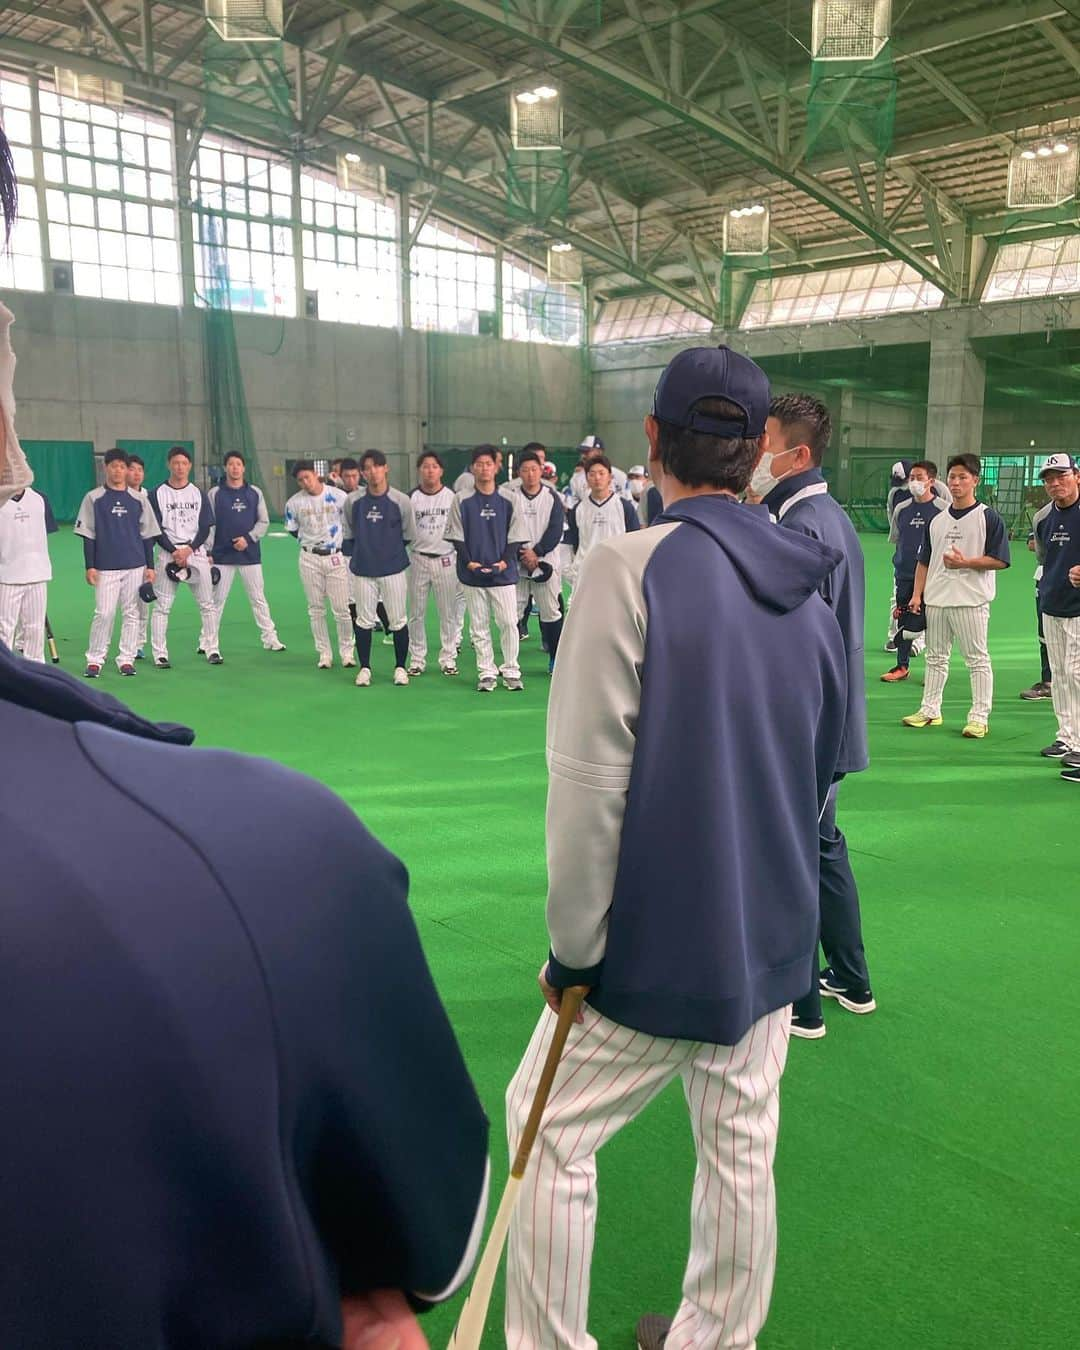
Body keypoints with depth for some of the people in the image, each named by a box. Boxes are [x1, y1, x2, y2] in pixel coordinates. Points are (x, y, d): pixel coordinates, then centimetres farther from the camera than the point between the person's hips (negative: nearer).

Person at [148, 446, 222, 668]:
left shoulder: (198, 493, 9)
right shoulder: (157, 494, 2)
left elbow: (205, 527, 4)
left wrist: (189, 549, -10)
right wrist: (174, 551, -13)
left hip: (197, 551, 2)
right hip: (168, 552, -2)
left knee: (208, 603, 3)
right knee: (162, 606, -2)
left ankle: (211, 649, 12)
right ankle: (159, 654, 4)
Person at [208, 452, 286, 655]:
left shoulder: (255, 492, 6)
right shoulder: (215, 493, 2)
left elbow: (264, 521, 6)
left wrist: (248, 538, -9)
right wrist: (208, 552, -4)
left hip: (250, 554, 1)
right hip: (222, 555, -1)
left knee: (258, 598, 5)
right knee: (217, 599, 4)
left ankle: (270, 638, 11)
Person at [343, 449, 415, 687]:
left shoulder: (401, 501, -6)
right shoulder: (352, 501, -2)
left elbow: (408, 536, 4)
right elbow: (348, 533, 12)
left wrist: (389, 550, 7)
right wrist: (364, 550, 7)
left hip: (394, 569, -1)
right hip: (363, 570, 1)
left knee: (398, 621, 5)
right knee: (364, 621, 8)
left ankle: (400, 667, 19)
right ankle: (364, 668, 20)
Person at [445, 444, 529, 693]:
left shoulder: (508, 500, 3)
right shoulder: (462, 500, 3)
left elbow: (516, 536, 4)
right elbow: (456, 536, 4)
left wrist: (505, 561, -10)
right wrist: (469, 562, -9)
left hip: (504, 573, 0)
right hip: (473, 574, 1)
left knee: (509, 623, -3)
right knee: (479, 626, 4)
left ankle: (511, 671, 9)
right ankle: (486, 673, 12)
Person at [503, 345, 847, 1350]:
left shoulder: (631, 569, -18)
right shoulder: (807, 590, 3)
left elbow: (588, 784, -20)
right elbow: (824, 771, 12)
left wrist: (572, 952, -11)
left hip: (655, 947, -6)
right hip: (771, 940, 6)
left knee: (550, 1128, 13)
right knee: (741, 1154, 18)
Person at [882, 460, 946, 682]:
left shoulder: (942, 509, -4)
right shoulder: (902, 509, 9)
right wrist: (903, 558, 8)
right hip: (904, 574, 4)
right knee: (902, 619, 10)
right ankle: (902, 666, 23)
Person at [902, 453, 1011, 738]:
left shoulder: (989, 518, -4)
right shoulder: (938, 521, 14)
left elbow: (1000, 560, -9)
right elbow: (924, 561, 15)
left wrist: (965, 562, -18)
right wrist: (917, 594, 6)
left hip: (971, 600, -6)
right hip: (935, 599, 6)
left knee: (977, 659, -2)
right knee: (935, 657, 13)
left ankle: (979, 717, 3)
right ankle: (930, 710, 23)